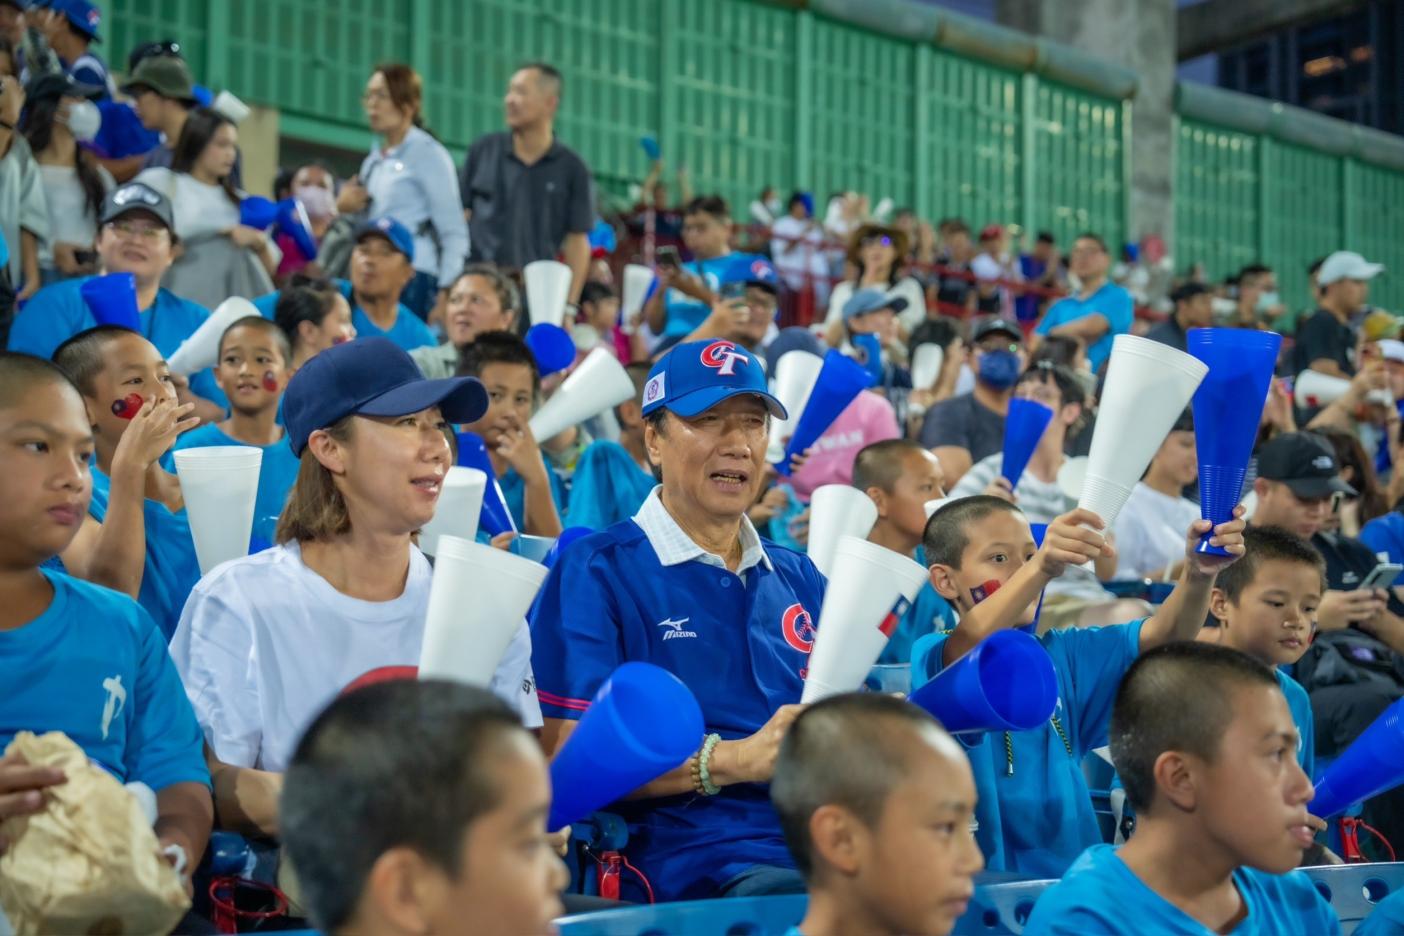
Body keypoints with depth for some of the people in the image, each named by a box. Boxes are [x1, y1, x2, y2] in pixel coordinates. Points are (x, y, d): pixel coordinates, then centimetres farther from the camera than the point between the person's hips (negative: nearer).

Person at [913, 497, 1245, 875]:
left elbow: (1161, 635, 0)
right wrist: (1041, 568, -42)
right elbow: (970, 646, -28)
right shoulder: (936, 657, -5)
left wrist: (1199, 574, -20)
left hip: (1074, 876, 4)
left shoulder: (1060, 654, 12)